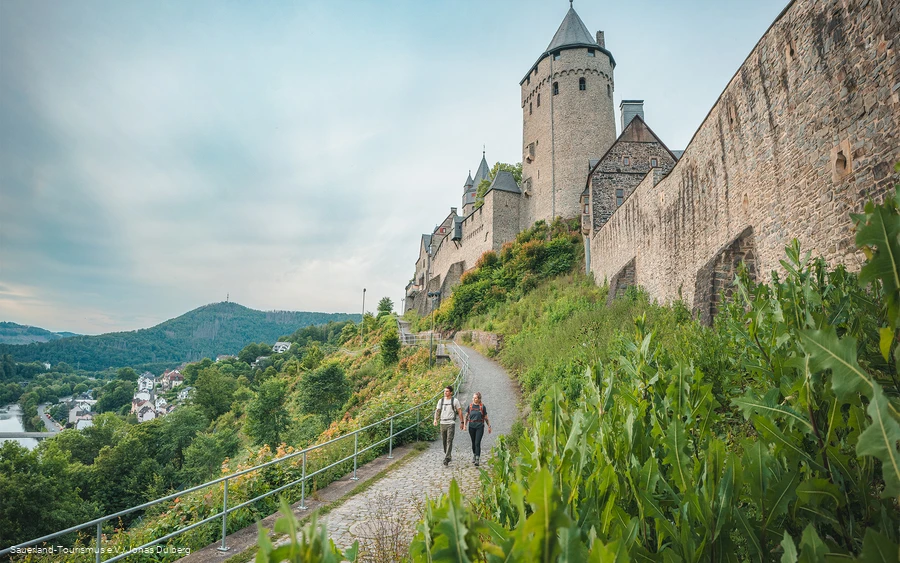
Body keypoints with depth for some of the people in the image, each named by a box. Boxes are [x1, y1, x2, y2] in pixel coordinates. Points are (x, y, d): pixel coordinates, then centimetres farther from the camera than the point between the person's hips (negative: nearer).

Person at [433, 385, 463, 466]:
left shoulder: (455, 401, -1)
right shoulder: (441, 401, 9)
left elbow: (460, 411, 2)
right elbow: (437, 410, 9)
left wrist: (461, 422, -1)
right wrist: (435, 419, -8)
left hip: (451, 423, -4)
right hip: (442, 423, 4)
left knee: (449, 441, -11)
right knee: (444, 441, 12)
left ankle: (446, 458, -15)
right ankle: (448, 456, 29)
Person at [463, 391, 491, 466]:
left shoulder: (482, 406, -2)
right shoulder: (470, 406, 3)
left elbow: (486, 417, 5)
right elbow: (466, 417, 7)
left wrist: (489, 426, 5)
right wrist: (465, 425, -4)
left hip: (480, 426, -3)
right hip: (471, 426, 3)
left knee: (477, 443, -10)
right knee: (473, 442, 14)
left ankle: (478, 459, -10)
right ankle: (474, 455, 36)